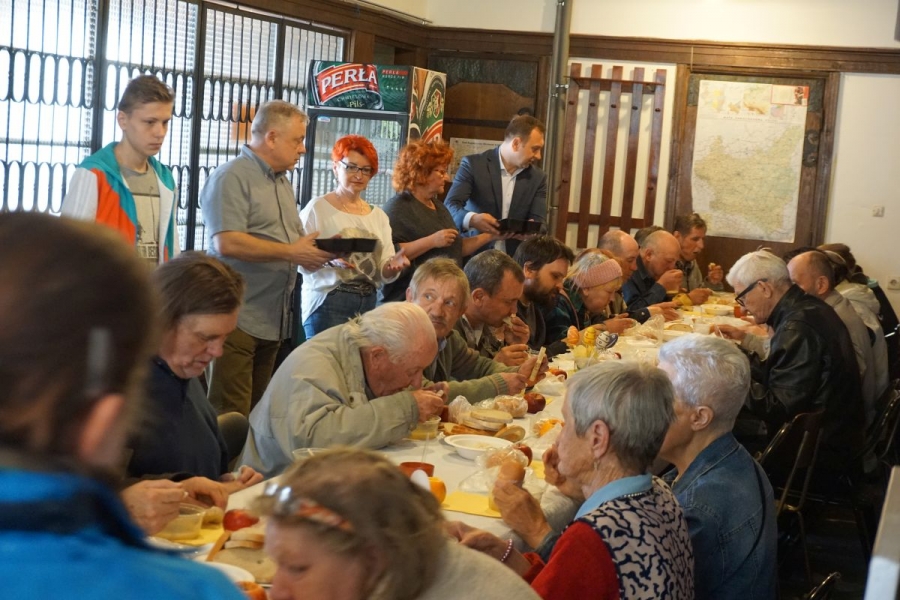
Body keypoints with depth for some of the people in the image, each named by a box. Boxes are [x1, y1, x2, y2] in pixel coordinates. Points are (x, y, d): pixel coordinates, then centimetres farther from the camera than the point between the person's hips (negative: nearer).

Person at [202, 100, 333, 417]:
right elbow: (226, 244, -21)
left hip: (273, 320, 9)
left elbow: (293, 241, 27)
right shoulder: (232, 177, -9)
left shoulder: (282, 183, 19)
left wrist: (318, 250, 4)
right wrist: (292, 253, -17)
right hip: (237, 319, -9)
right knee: (230, 418, -8)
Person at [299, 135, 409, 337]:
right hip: (328, 303, -5)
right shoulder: (318, 208, -2)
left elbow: (383, 274, 10)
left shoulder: (378, 216, 14)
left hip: (369, 304, 5)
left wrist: (393, 266, -11)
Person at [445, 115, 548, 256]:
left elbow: (539, 222, 3)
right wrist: (472, 219, -30)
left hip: (514, 261, 3)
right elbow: (450, 205, -10)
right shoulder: (474, 164, -4)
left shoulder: (537, 178, 6)